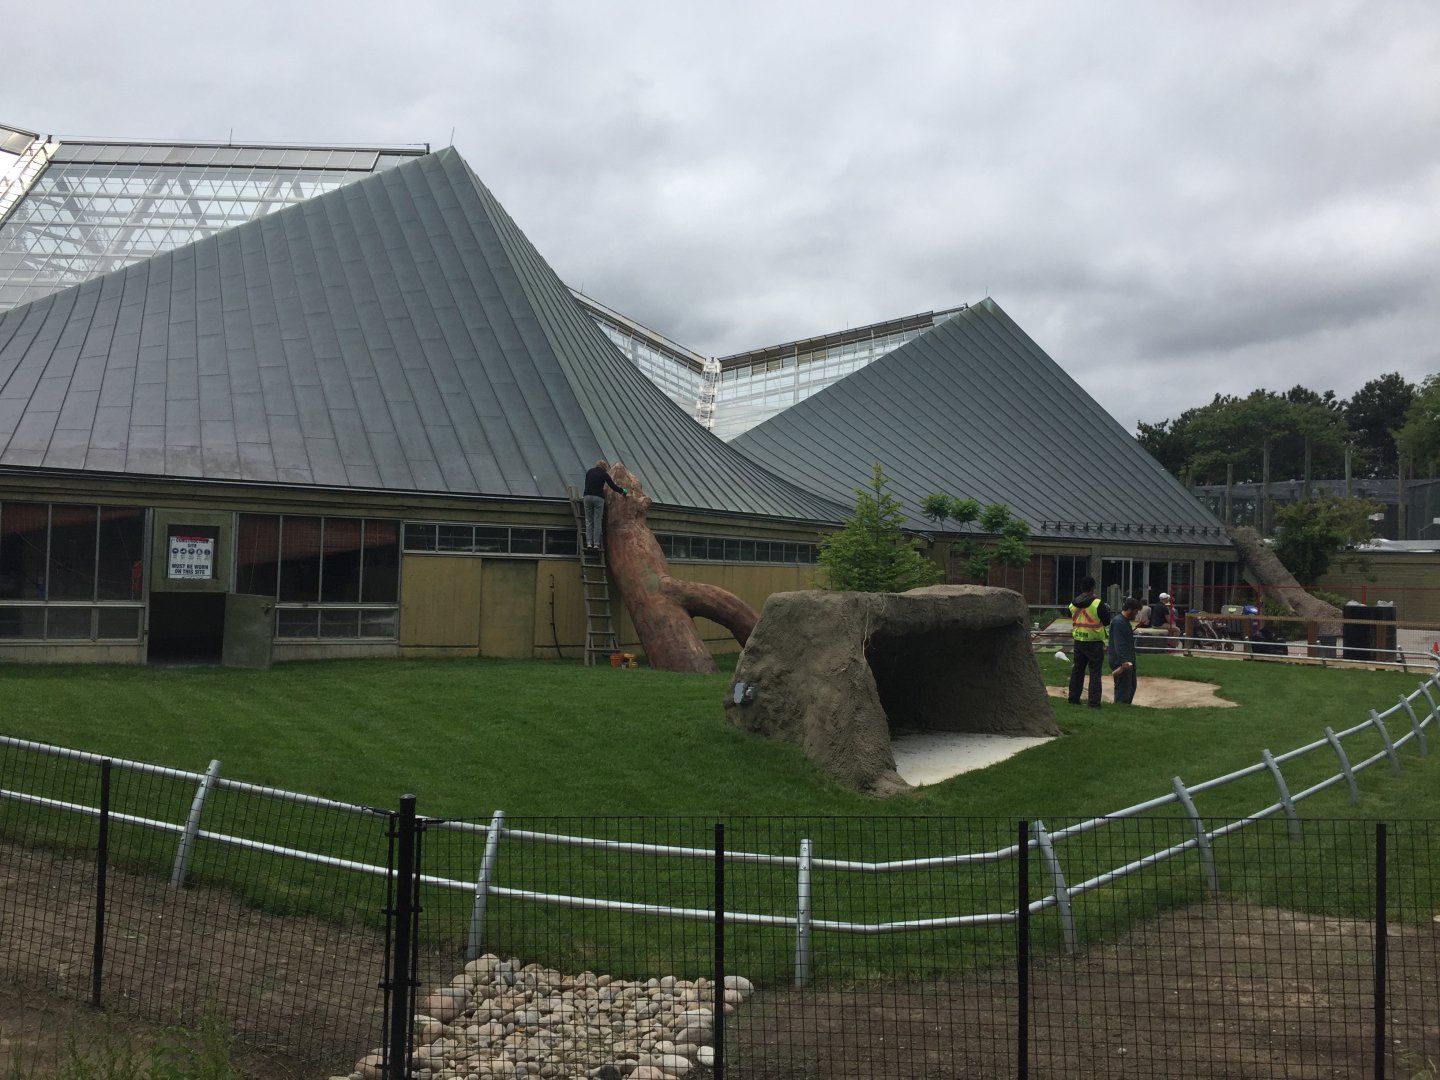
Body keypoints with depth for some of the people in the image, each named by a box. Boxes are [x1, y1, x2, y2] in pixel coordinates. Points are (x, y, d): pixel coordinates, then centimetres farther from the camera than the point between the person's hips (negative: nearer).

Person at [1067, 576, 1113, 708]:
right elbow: (1107, 622, -7)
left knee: (1077, 669, 16)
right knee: (1095, 672, 1)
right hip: (1094, 642, -5)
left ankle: (1074, 698, 21)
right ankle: (1094, 702, 0)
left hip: (1078, 641, 5)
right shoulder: (1098, 604, -15)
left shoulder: (1073, 604, 1)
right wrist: (1107, 610, 12)